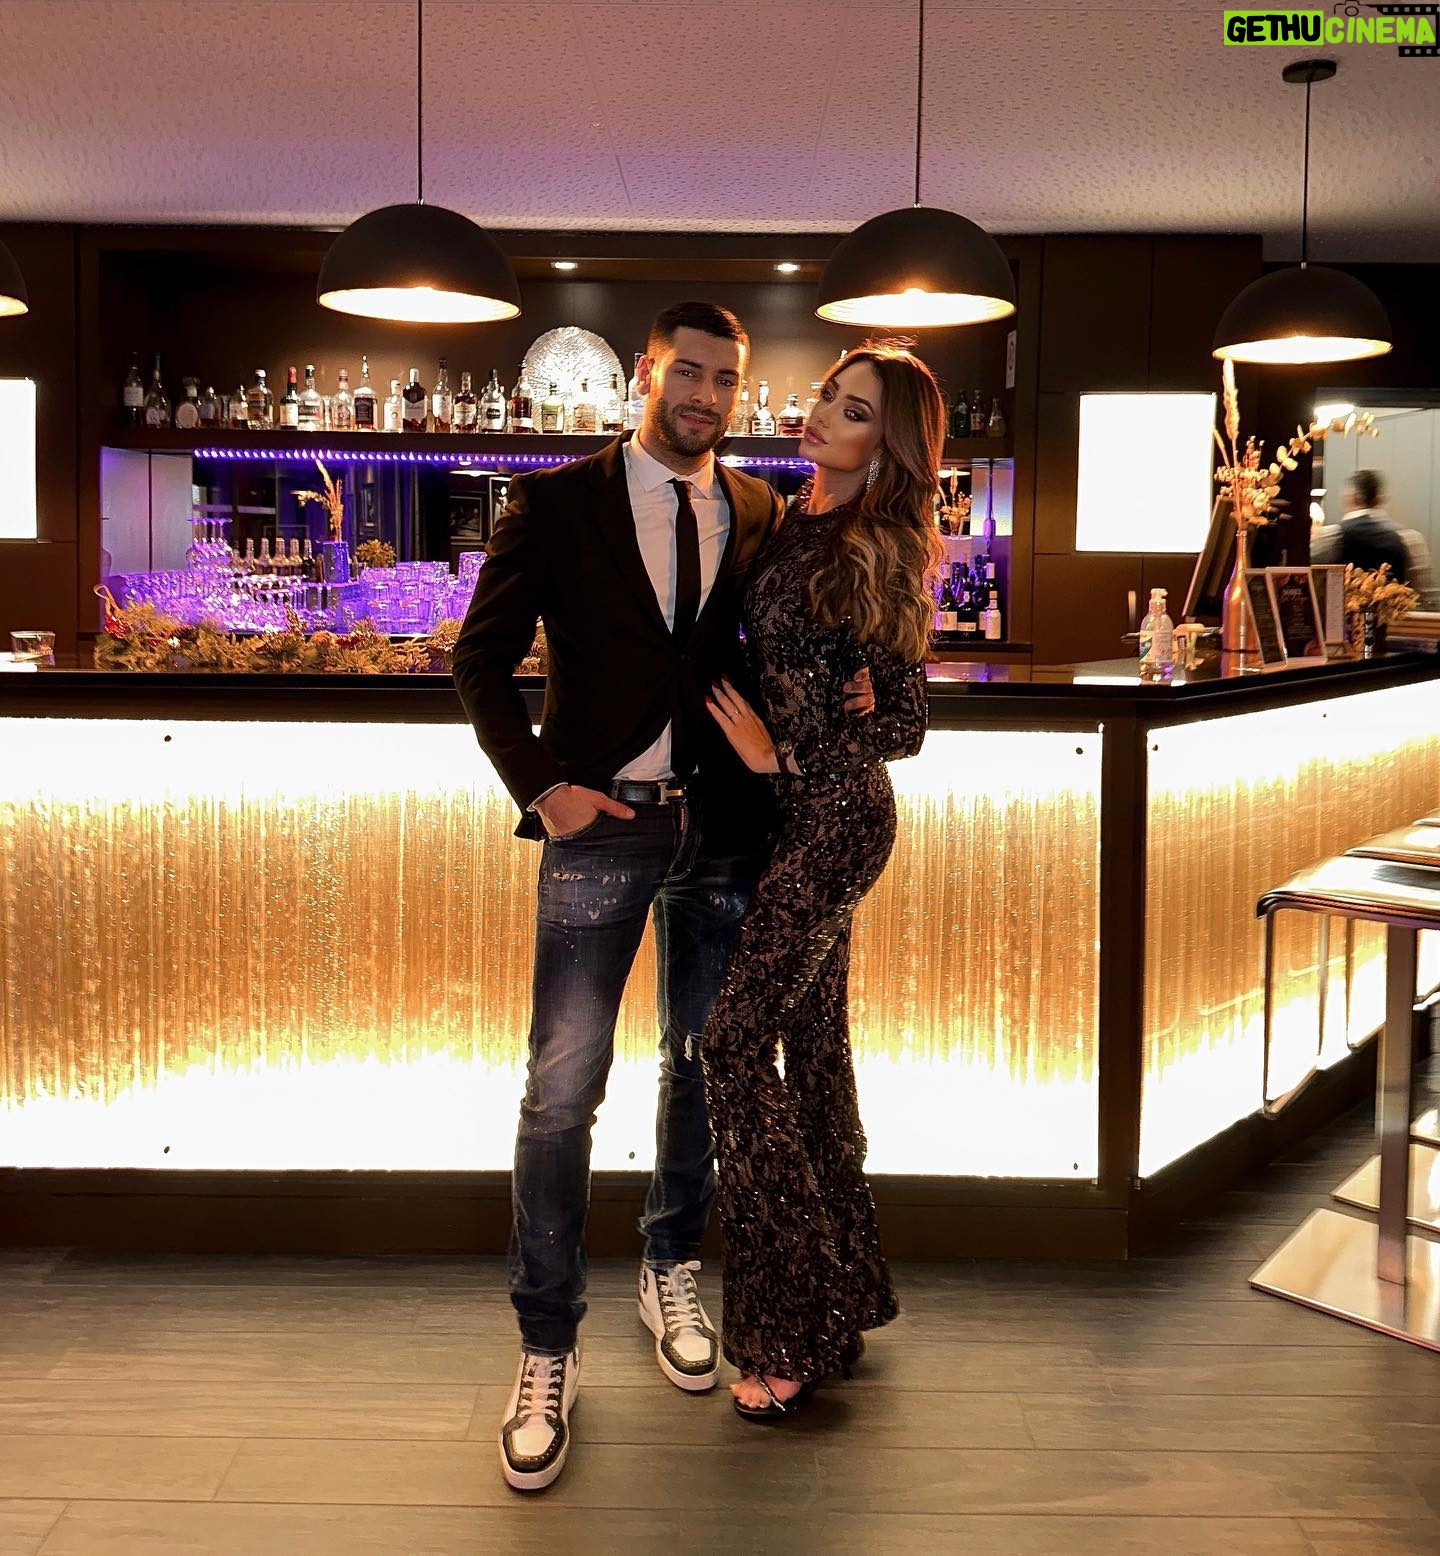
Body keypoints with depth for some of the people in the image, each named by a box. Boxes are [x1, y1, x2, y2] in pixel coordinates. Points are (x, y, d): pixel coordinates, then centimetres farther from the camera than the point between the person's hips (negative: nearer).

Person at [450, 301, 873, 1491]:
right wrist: (538, 785, -9)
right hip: (602, 824, -3)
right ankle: (548, 1349, 10)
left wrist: (839, 693, -5)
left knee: (704, 1067, 14)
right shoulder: (557, 503, -1)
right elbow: (483, 656, 0)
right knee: (563, 1089, -3)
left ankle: (671, 1277, 35)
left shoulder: (762, 516, 7)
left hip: (723, 825, 3)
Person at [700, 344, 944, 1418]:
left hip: (832, 816, -8)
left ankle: (796, 1331, 0)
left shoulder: (877, 549, -12)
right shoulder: (794, 522, 11)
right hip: (795, 811, 8)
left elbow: (904, 723, -10)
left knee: (735, 1040, -10)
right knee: (813, 1039, 12)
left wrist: (782, 757, -12)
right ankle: (845, 1295, 25)